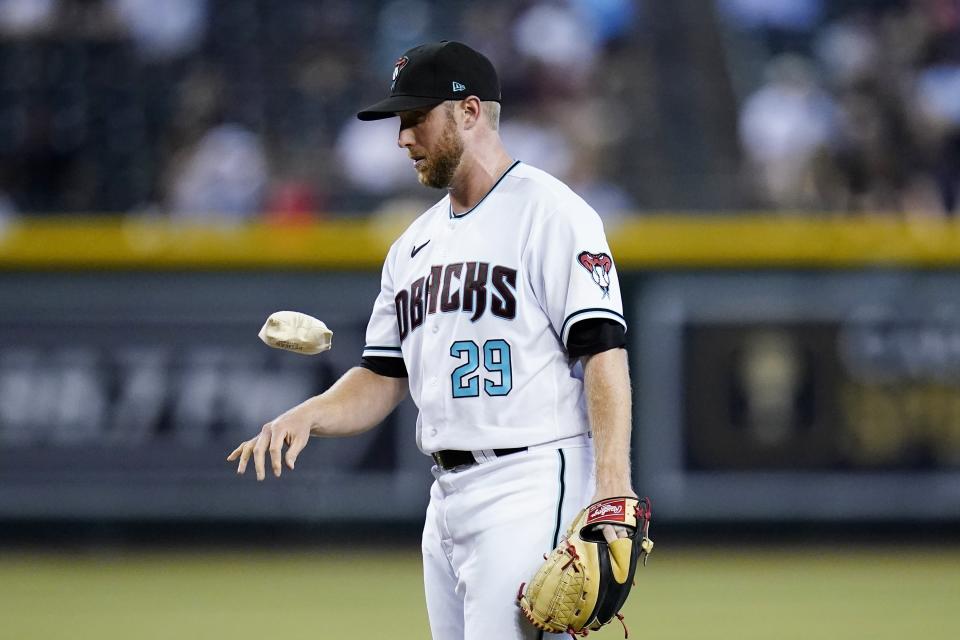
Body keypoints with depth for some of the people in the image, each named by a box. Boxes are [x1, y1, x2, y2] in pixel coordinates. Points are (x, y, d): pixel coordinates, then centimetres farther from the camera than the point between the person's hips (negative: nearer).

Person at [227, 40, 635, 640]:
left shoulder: (549, 211, -6)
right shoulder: (416, 243, 20)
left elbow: (604, 351, -14)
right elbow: (382, 379, 21)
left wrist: (613, 490, -24)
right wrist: (305, 416, -1)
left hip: (533, 488, -9)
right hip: (447, 497, 9)